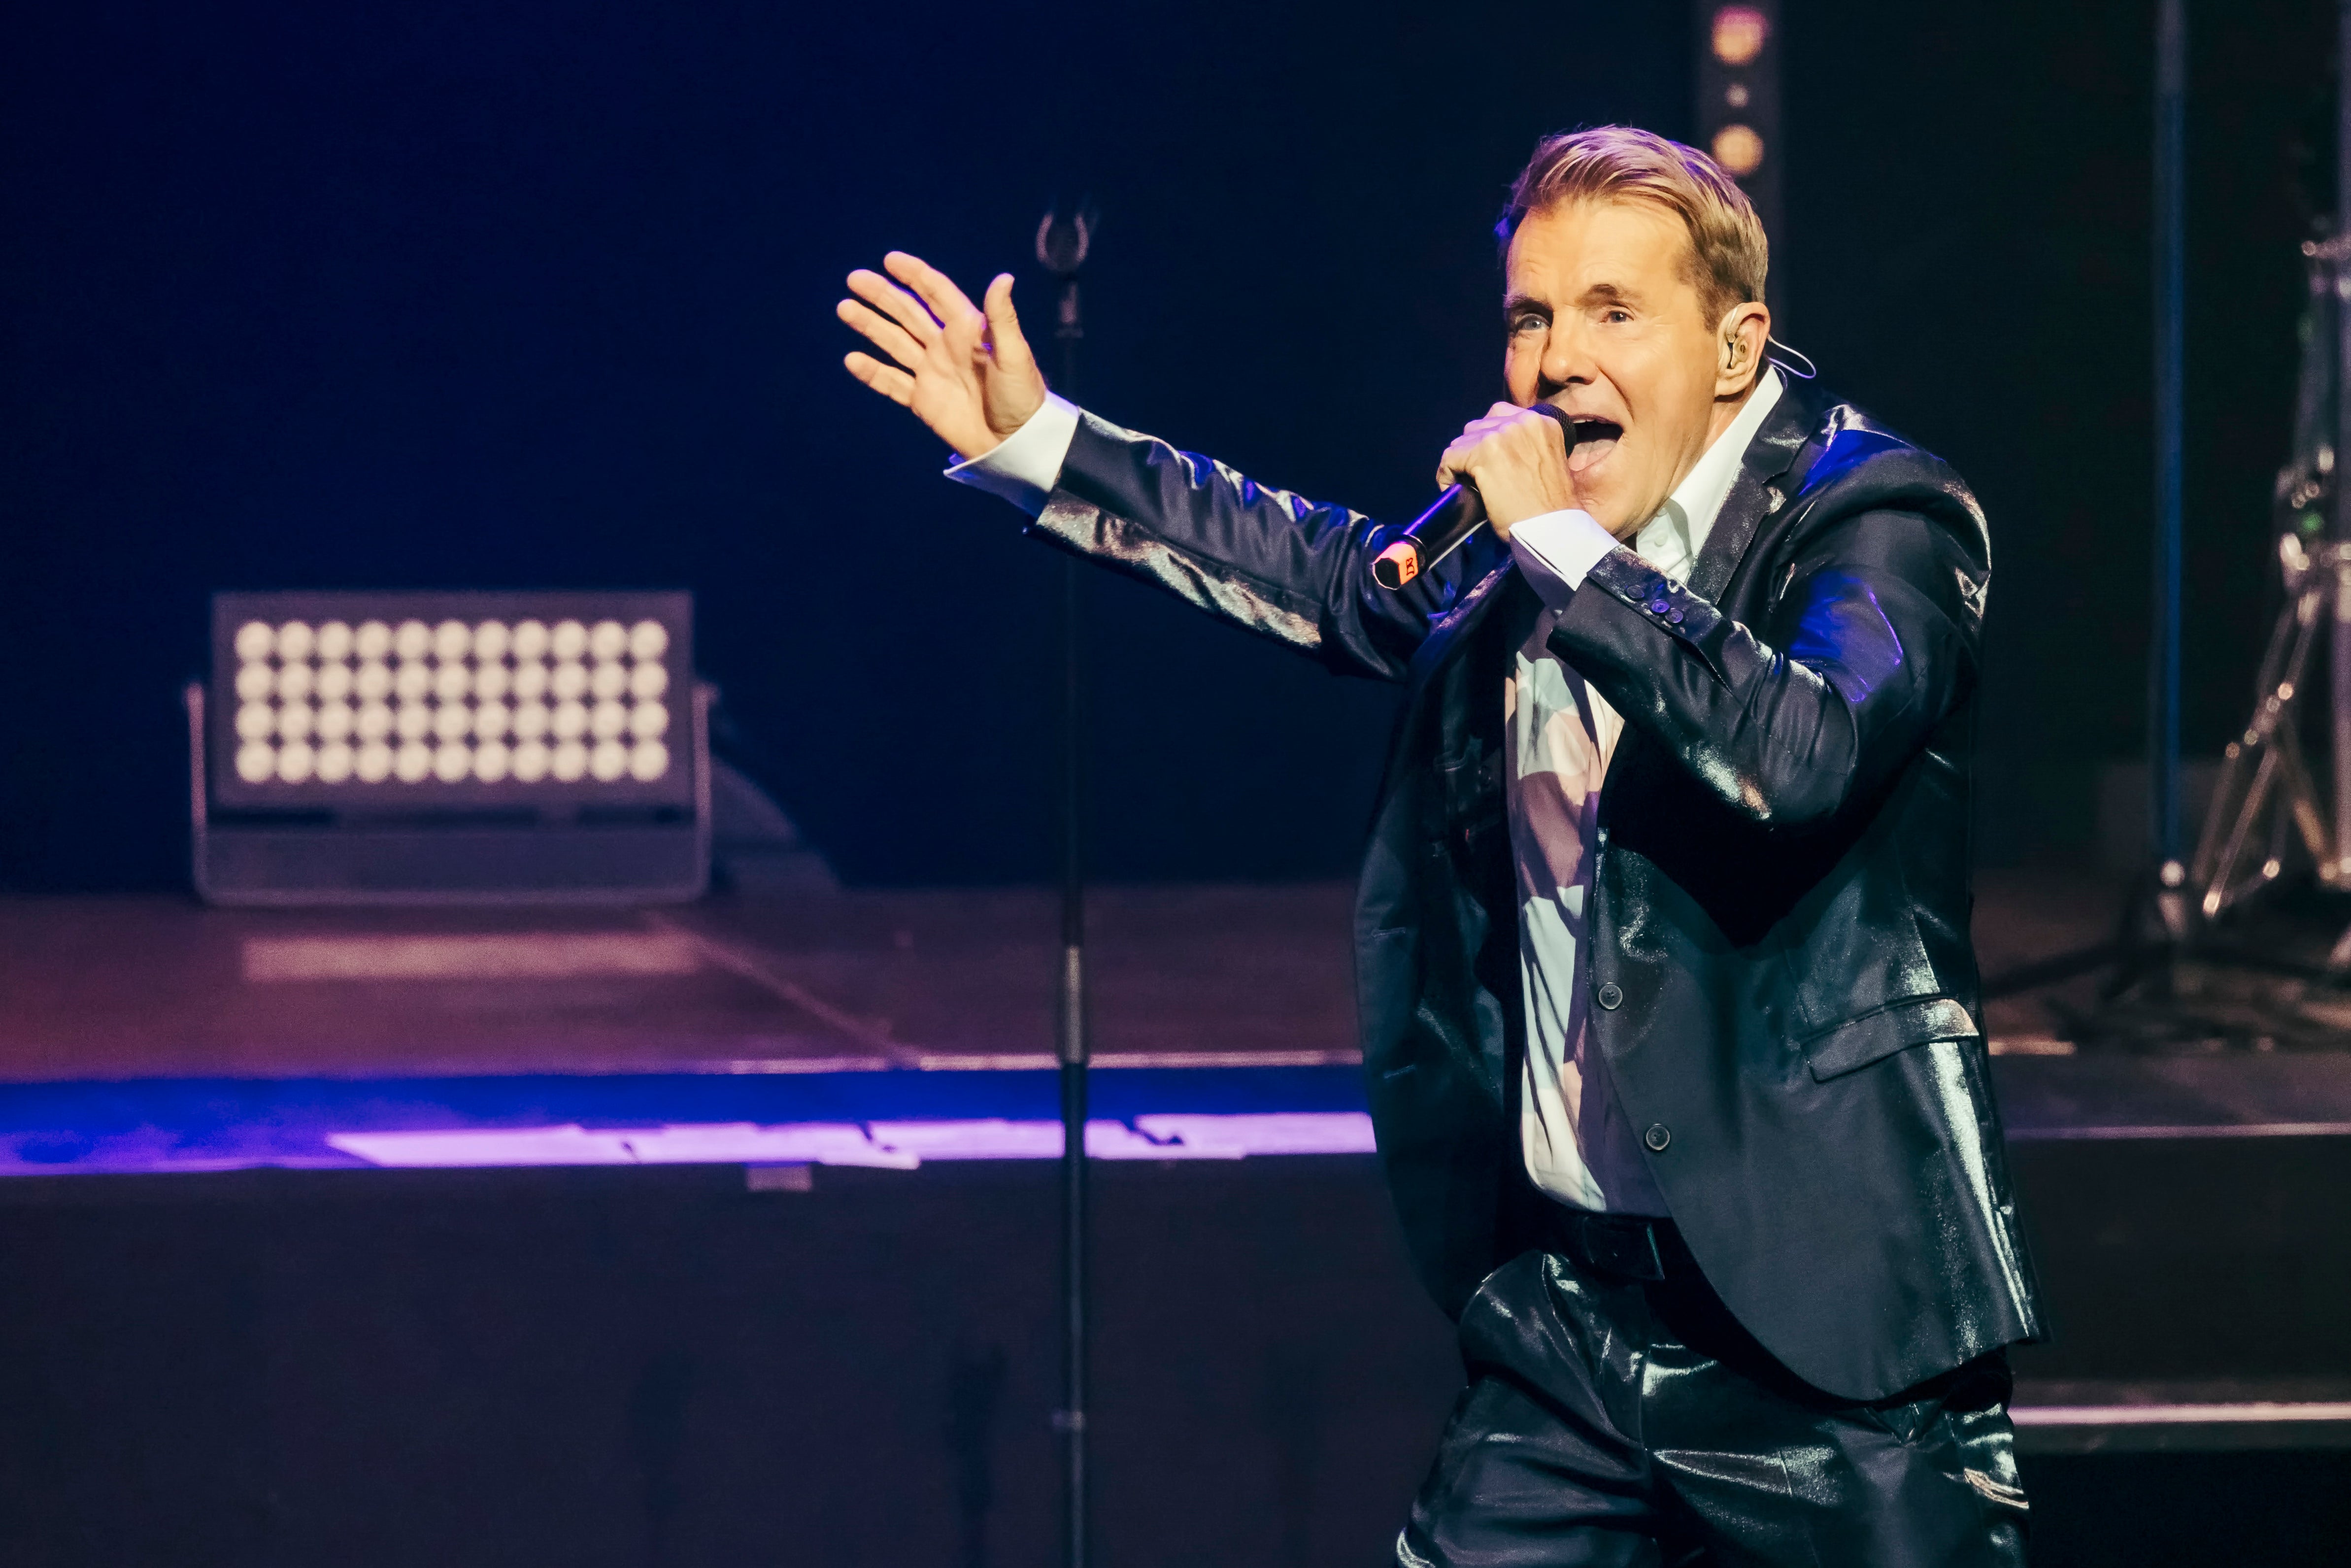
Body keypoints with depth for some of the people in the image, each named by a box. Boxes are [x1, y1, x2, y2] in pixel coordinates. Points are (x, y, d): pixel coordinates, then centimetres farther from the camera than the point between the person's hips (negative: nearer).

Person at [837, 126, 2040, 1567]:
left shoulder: (1882, 519, -9)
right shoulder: (1520, 557, 9)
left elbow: (1804, 753, -29)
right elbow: (1339, 578, 30)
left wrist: (1563, 543, -24)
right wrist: (1029, 441, 30)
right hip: (1575, 1294, 6)